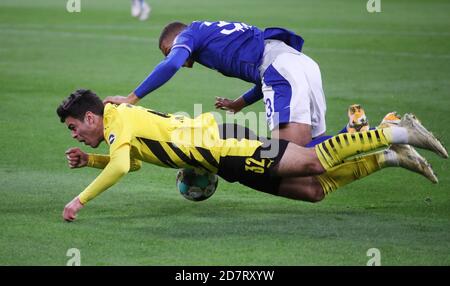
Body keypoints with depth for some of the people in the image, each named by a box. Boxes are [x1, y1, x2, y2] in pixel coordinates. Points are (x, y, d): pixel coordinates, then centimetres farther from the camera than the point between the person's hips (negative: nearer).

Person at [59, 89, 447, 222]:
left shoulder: (117, 120, -9)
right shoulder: (125, 117, 20)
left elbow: (120, 166, -26)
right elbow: (130, 161, 38)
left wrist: (81, 199, -22)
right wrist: (89, 160, 23)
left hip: (223, 144, -8)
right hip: (225, 160, 8)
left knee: (315, 161, -16)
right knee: (314, 191, 4)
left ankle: (399, 133, -12)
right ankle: (388, 158, 7)